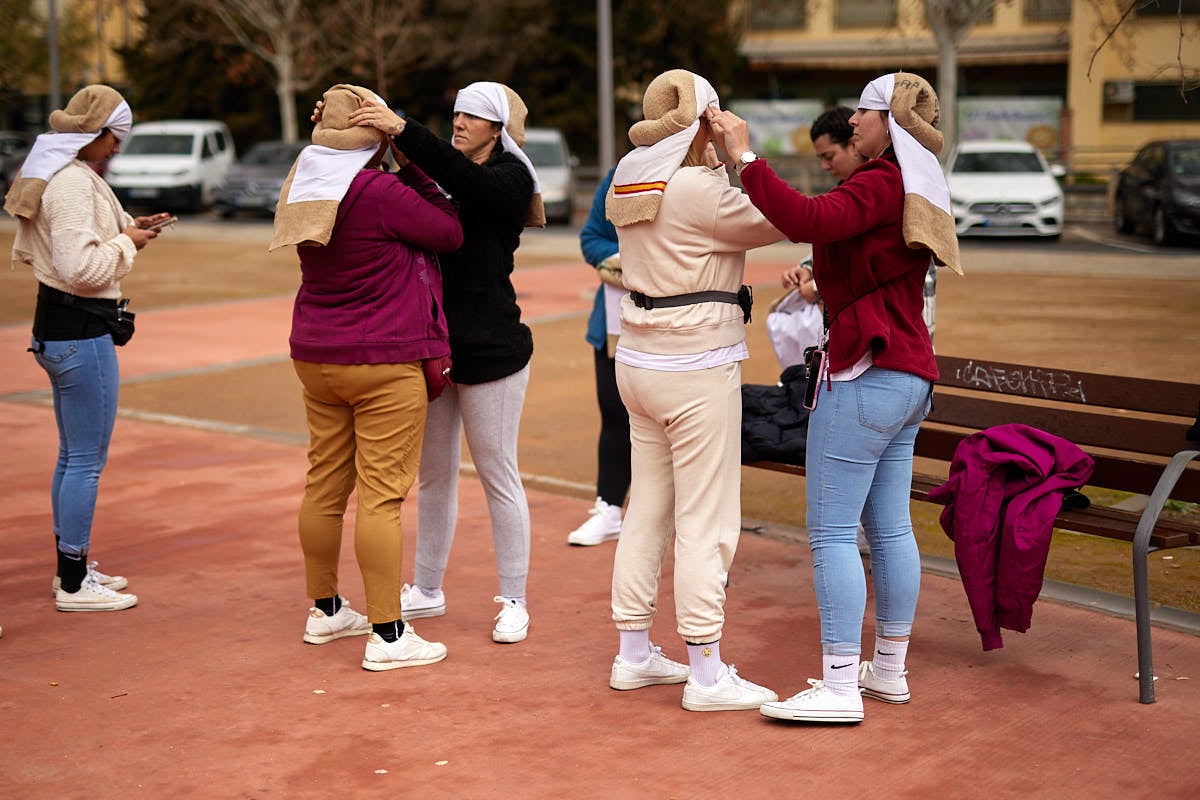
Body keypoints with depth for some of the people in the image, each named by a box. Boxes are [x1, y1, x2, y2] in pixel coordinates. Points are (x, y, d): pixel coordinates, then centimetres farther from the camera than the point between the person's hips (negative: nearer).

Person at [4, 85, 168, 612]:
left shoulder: (48, 174, 12)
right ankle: (74, 585, 6)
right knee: (88, 459, -2)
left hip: (55, 326, 11)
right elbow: (80, 266, -26)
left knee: (72, 455, 19)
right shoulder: (73, 183, -20)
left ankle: (71, 568, 29)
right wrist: (126, 243, -10)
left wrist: (122, 233, 13)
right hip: (81, 333, -11)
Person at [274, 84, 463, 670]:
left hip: (315, 356, 8)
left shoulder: (306, 188, 5)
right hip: (384, 363, -8)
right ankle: (387, 635, -1)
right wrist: (410, 164, -4)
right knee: (382, 495, -4)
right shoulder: (381, 193, -18)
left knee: (324, 485, 15)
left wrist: (401, 168, 7)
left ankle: (325, 610, 29)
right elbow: (451, 232, -8)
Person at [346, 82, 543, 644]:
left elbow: (465, 181, -27)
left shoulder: (510, 179, -7)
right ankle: (427, 590, 27)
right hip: (433, 344, 7)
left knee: (498, 475, 0)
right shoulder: (442, 174, 13)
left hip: (489, 350, -7)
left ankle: (513, 601, 10)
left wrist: (400, 129, -37)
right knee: (433, 474, 14)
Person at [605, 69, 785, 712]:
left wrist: (717, 163, 8)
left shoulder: (630, 183, 7)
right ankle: (706, 675, 4)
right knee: (705, 524, -2)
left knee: (647, 511, 15)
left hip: (639, 362, 9)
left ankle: (633, 655, 24)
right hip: (697, 369, -9)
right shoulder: (699, 190, -18)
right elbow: (777, 224, -11)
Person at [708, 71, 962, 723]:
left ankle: (840, 686, -7)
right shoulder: (918, 193, 17)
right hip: (908, 374, 10)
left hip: (865, 374, -10)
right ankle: (888, 669, 21)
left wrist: (745, 156, -27)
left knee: (831, 530, -7)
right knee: (889, 526, 13)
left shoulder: (880, 185, -14)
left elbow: (808, 220, -31)